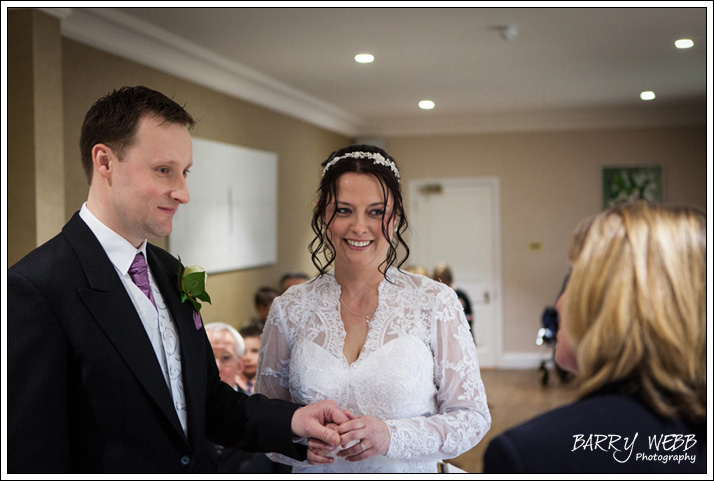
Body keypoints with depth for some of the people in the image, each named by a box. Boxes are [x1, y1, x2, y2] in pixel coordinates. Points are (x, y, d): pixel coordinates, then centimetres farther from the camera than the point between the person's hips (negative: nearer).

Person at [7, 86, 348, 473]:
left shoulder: (169, 271, 4)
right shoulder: (32, 290, -22)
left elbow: (207, 401, 6)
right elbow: (31, 460, -23)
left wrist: (291, 421, -9)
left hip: (195, 466, 7)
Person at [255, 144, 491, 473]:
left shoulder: (436, 303, -10)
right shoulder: (290, 309, -6)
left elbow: (472, 417, -9)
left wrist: (391, 436, -23)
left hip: (409, 471, -1)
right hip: (316, 472, 1)